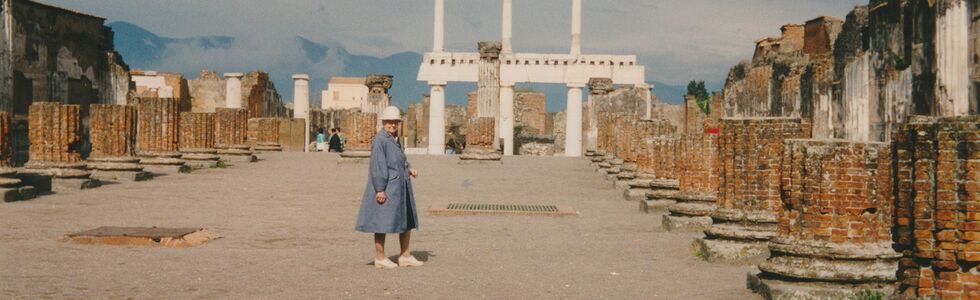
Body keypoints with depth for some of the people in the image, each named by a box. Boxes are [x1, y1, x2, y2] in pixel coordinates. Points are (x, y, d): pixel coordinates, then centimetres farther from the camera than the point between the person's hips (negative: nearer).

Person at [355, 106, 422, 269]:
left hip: (400, 187, 10)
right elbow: (377, 165, -19)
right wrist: (380, 189, -22)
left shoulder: (395, 139, 14)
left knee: (407, 221, 11)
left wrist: (410, 169, 6)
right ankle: (380, 258, 7)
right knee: (383, 222, -2)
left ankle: (405, 256, 18)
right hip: (386, 188, -10)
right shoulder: (380, 140, -14)